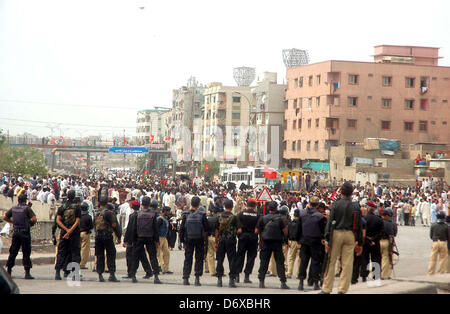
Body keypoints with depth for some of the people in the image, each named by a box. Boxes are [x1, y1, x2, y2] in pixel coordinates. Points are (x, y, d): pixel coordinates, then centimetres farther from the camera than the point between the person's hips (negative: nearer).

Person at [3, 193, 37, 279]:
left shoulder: (13, 208, 7)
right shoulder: (27, 208, -8)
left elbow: (5, 218, 14)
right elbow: (34, 219, -18)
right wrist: (31, 223, 2)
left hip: (15, 232, 5)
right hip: (25, 232, -5)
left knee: (13, 252, 13)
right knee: (26, 253, -2)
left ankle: (8, 271, 16)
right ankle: (27, 273, -5)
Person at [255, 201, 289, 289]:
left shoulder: (263, 218, -3)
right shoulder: (280, 219, -8)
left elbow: (256, 231, 0)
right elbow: (285, 232, -9)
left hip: (265, 243, 1)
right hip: (277, 242, -1)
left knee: (264, 262, 8)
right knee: (280, 262, 4)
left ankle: (261, 281, 6)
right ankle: (283, 283, 0)